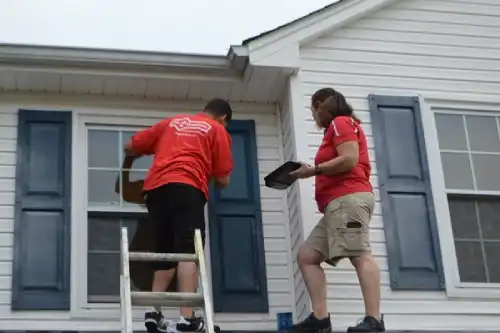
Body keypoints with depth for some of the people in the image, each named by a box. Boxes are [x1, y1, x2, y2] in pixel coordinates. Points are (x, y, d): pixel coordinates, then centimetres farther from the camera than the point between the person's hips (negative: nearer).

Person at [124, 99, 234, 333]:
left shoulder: (171, 122, 29)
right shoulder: (218, 130, 17)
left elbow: (130, 148, 28)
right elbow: (222, 180, 11)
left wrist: (156, 149, 48)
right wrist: (211, 173, 33)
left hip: (155, 187, 5)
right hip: (186, 187, -5)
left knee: (167, 251, 15)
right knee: (189, 251, -12)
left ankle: (154, 310, 2)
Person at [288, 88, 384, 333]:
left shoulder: (341, 123, 2)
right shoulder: (336, 129, 32)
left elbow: (350, 160, -13)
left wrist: (314, 170, -8)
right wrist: (315, 172, 20)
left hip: (348, 199, -11)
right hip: (338, 204, 11)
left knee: (359, 255, -22)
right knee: (307, 255, 3)